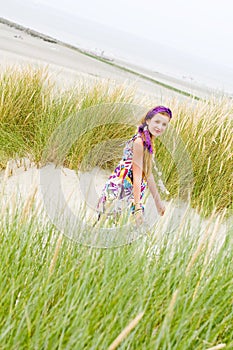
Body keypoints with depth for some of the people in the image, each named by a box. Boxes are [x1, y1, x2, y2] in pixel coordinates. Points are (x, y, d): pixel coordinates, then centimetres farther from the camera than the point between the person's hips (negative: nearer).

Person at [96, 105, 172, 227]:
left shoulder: (149, 142, 11)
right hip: (119, 192, -9)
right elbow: (137, 176, -20)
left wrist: (158, 201, 22)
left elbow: (147, 173, 18)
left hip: (130, 193, 9)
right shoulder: (139, 142, -17)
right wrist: (138, 207, -23)